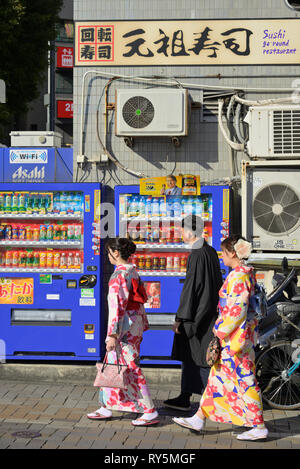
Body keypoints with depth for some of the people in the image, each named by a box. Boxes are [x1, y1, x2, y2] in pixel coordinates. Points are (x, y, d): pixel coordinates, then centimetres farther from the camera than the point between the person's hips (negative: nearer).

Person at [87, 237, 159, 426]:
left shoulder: (120, 274, -17)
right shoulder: (133, 271, 11)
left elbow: (117, 305, -22)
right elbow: (139, 300, 17)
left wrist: (113, 334, -23)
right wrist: (143, 323, 24)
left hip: (124, 325, -10)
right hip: (135, 323, 10)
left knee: (131, 368, -5)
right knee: (113, 364, 16)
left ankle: (150, 412, -3)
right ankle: (107, 408, 24)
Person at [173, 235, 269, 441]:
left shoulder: (238, 276, -18)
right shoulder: (246, 273, 12)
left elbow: (238, 310, -23)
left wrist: (221, 330, -15)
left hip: (236, 334, -10)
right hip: (237, 334, 10)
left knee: (244, 379, -3)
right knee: (218, 375, 13)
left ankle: (259, 427, 4)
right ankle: (199, 419, 19)